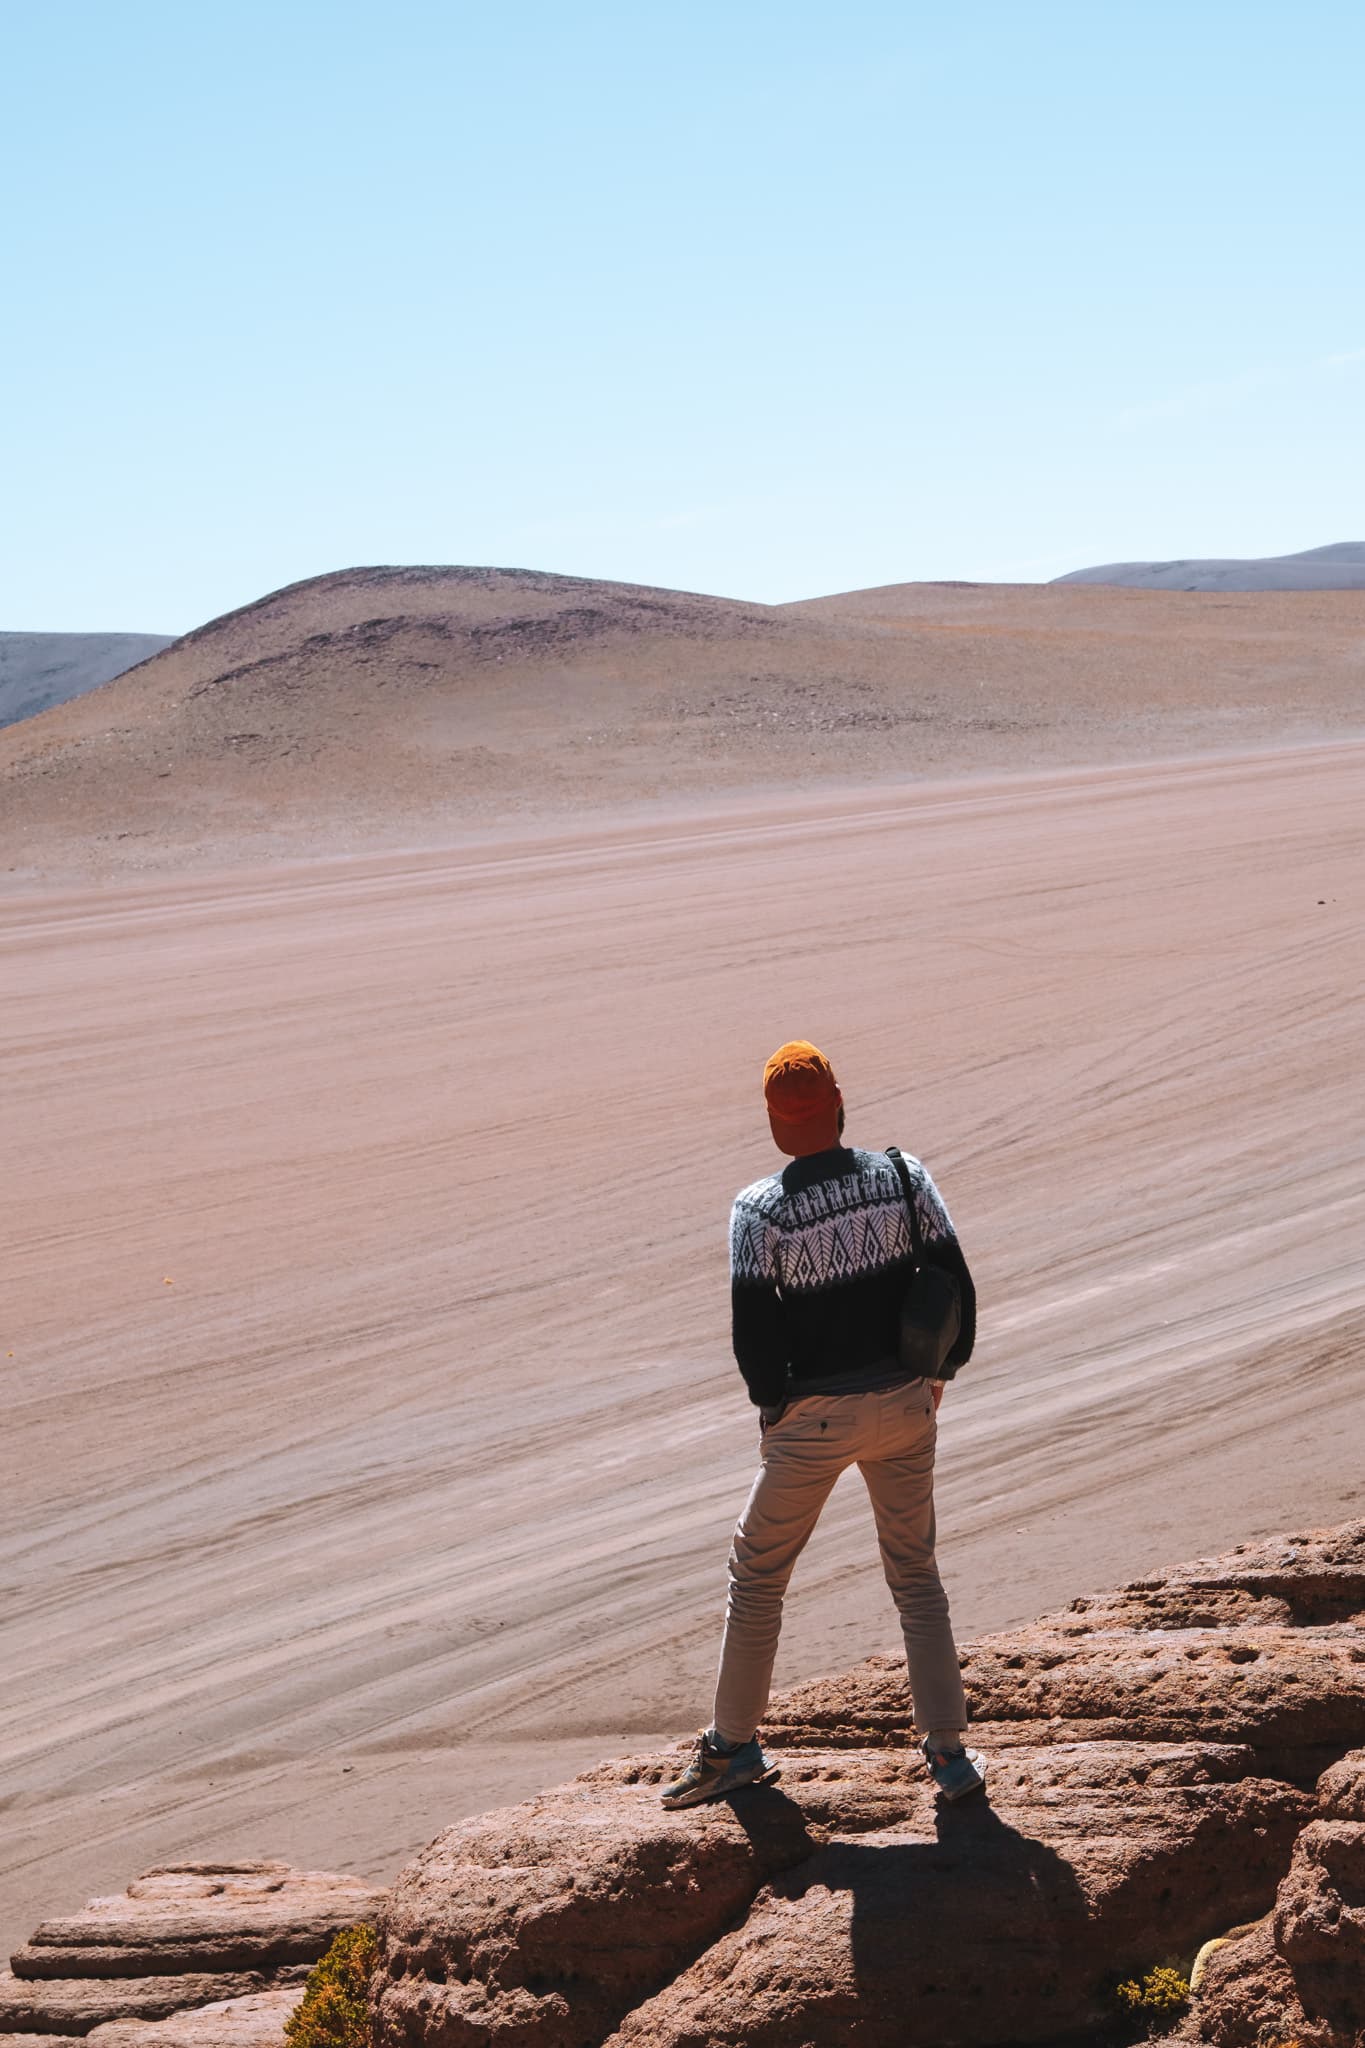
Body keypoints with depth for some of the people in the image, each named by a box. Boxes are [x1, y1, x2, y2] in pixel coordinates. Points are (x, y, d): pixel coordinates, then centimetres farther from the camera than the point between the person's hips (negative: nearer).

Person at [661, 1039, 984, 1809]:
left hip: (814, 1419, -3)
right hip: (904, 1402, 3)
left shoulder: (761, 1209, -14)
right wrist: (939, 1372, 12)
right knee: (916, 1573, 17)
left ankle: (735, 1745, 23)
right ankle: (950, 1751, 14)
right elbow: (956, 1283, -2)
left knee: (758, 1575, 15)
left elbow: (753, 1327, -13)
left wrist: (775, 1403, 4)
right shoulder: (904, 1177, -5)